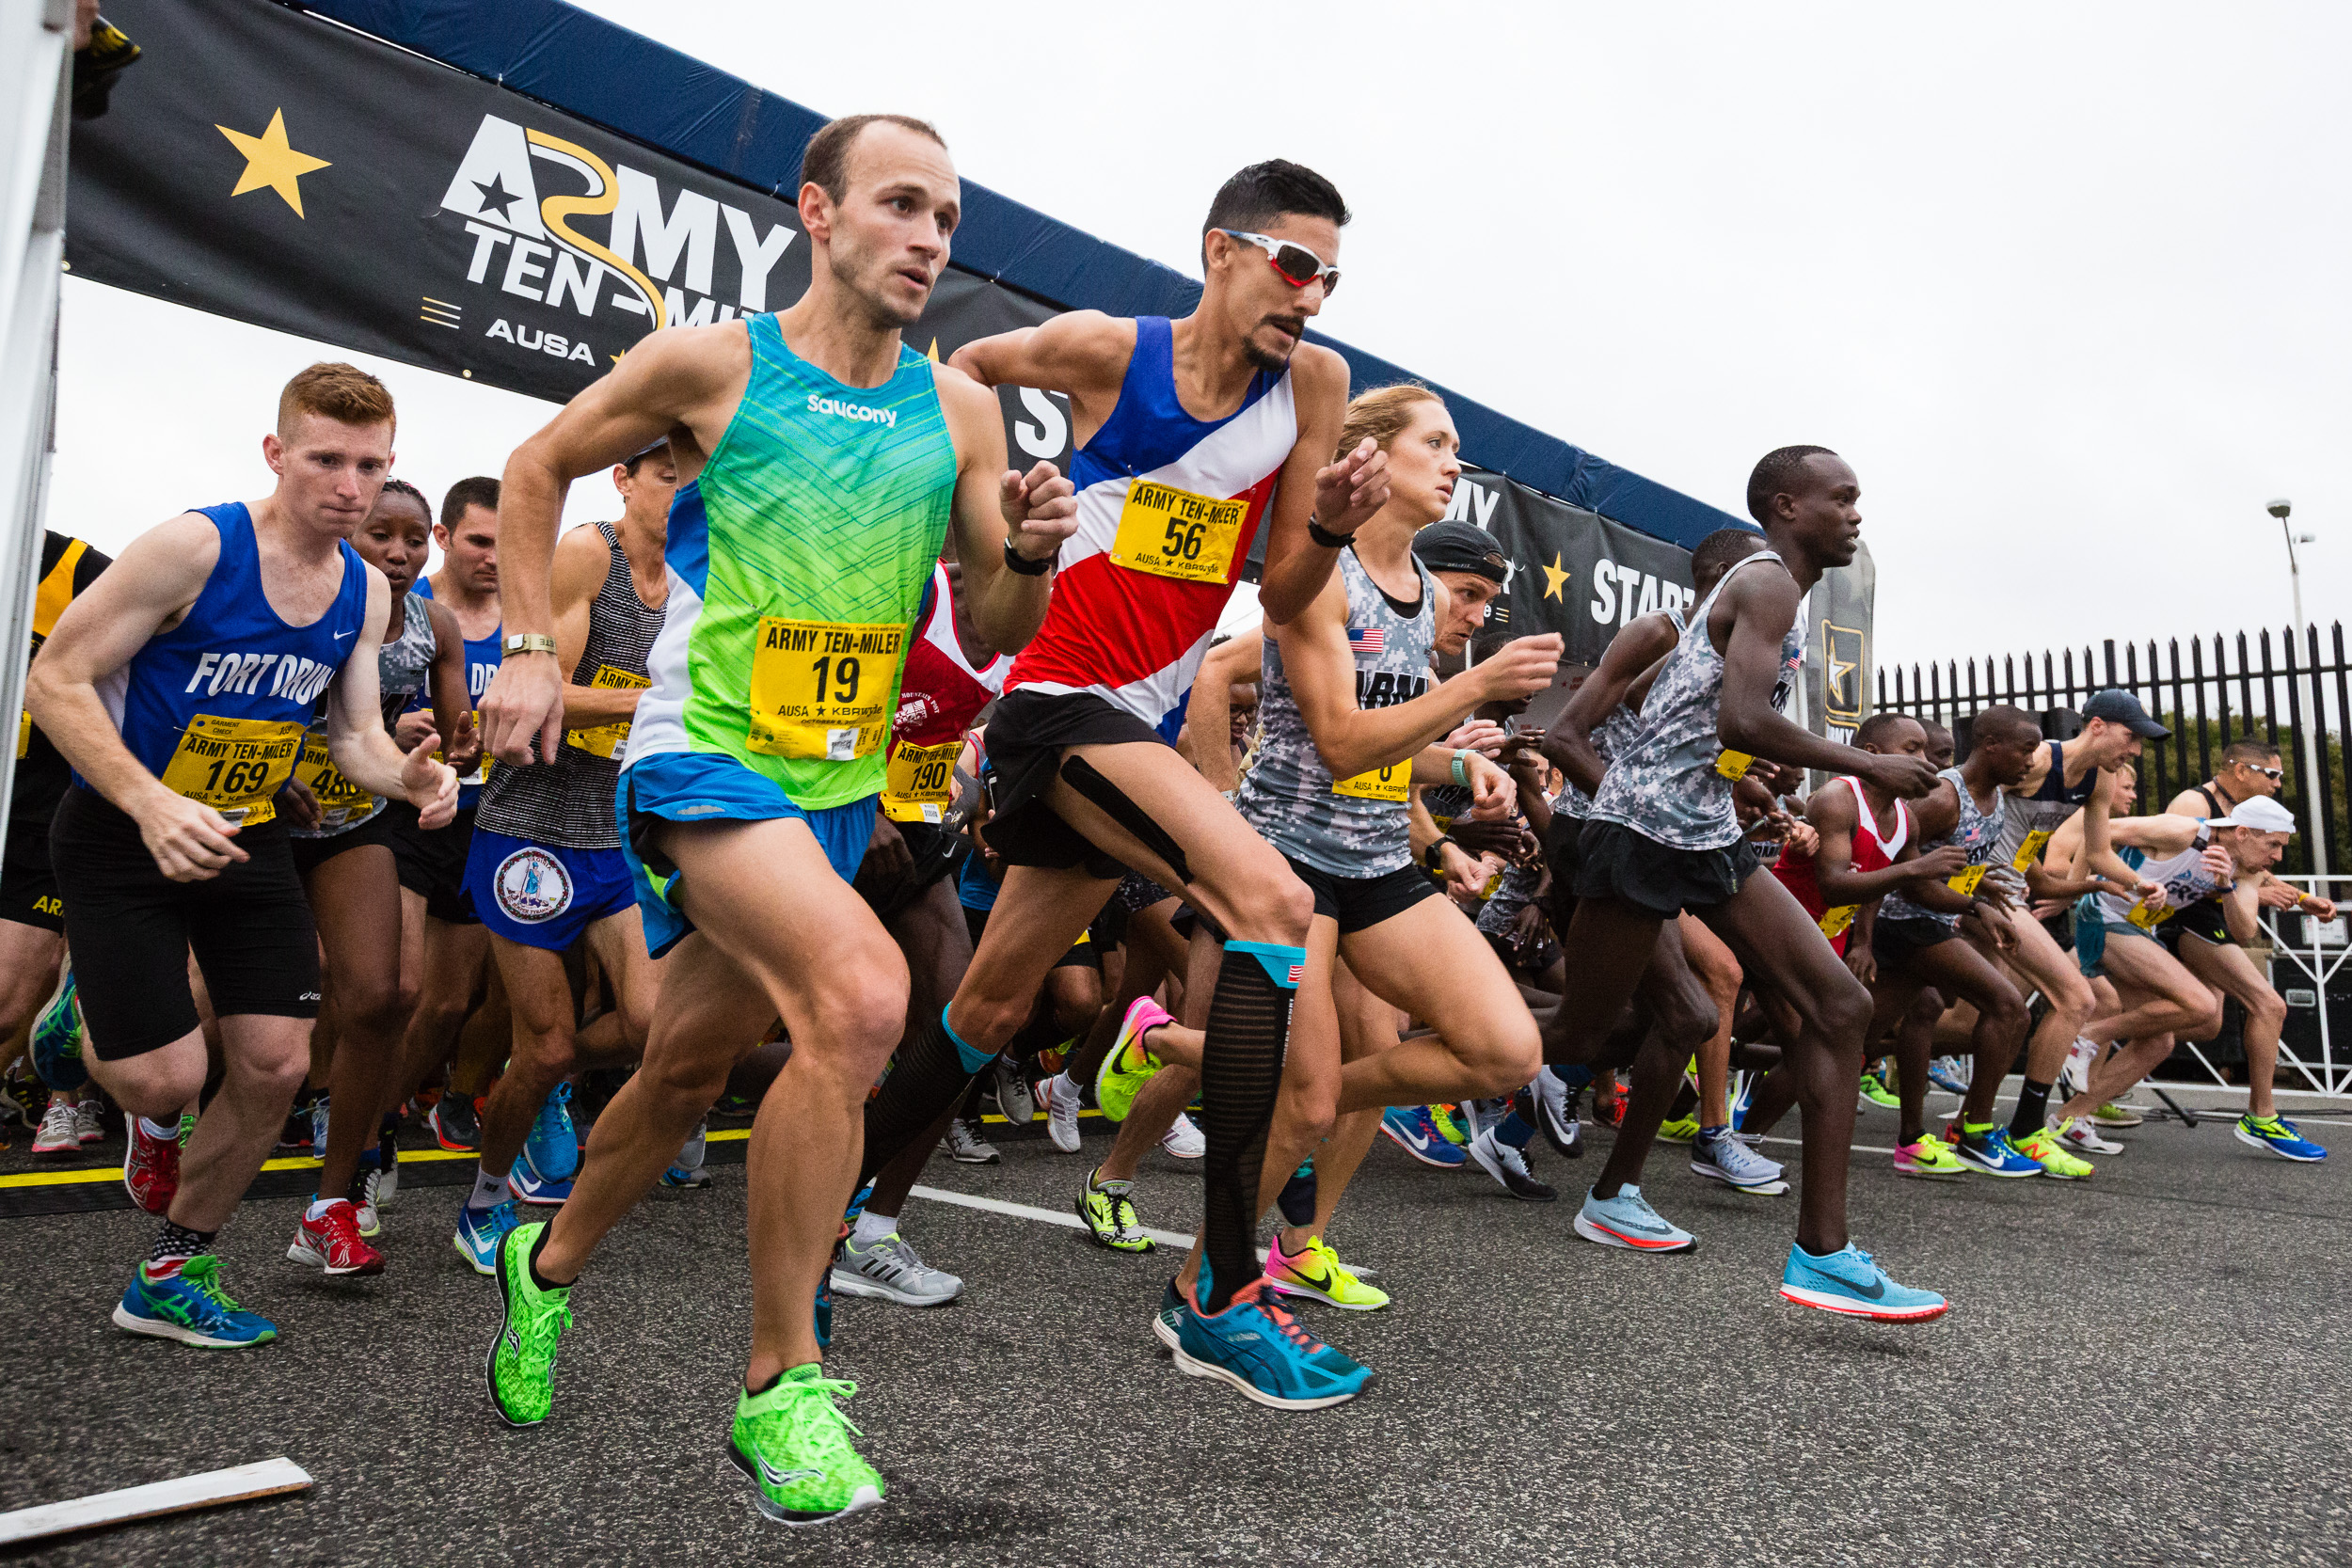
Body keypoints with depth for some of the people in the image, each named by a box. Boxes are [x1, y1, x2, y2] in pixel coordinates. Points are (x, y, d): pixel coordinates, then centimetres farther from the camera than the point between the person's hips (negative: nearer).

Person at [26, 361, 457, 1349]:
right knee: (166, 1080, -9)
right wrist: (152, 804, -32)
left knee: (276, 1067, 1)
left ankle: (169, 1277, 22)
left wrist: (408, 776, -21)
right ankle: (83, 1015, 29)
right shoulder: (195, 546, -20)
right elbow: (54, 682, -18)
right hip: (125, 833, -5)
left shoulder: (367, 592, -2)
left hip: (246, 837, 5)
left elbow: (356, 735, 3)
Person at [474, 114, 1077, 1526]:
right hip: (705, 755, -5)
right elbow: (538, 471, 9)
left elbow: (998, 631, 6)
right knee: (862, 991, -29)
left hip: (838, 784, 5)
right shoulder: (711, 363, -5)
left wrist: (1030, 556, -15)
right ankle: (781, 1385, -12)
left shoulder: (961, 409, 4)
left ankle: (550, 1267, 47)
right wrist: (531, 648, 1)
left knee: (690, 1068, 17)